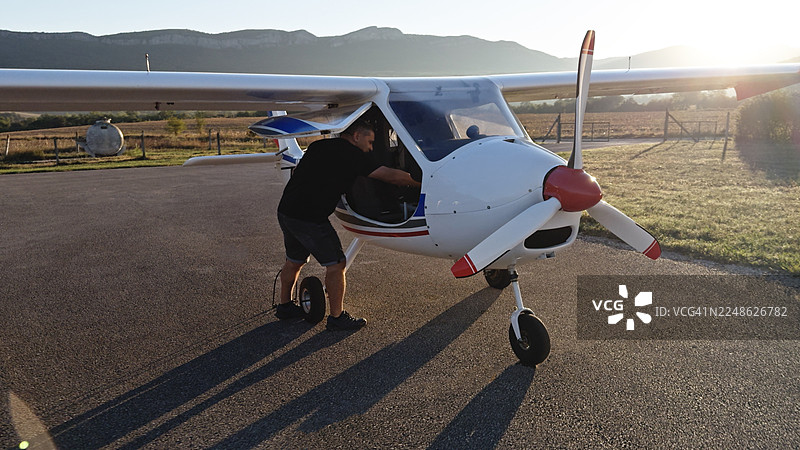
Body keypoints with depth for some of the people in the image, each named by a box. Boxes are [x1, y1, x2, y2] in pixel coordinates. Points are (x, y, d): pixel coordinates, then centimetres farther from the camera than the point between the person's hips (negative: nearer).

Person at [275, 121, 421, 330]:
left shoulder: (318, 146, 15)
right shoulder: (350, 154, -9)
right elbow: (390, 175, -10)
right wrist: (423, 183, -2)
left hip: (286, 210, 9)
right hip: (309, 217, -9)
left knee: (294, 261, 24)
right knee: (336, 263, 2)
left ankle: (285, 306, 39)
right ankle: (337, 317, 11)